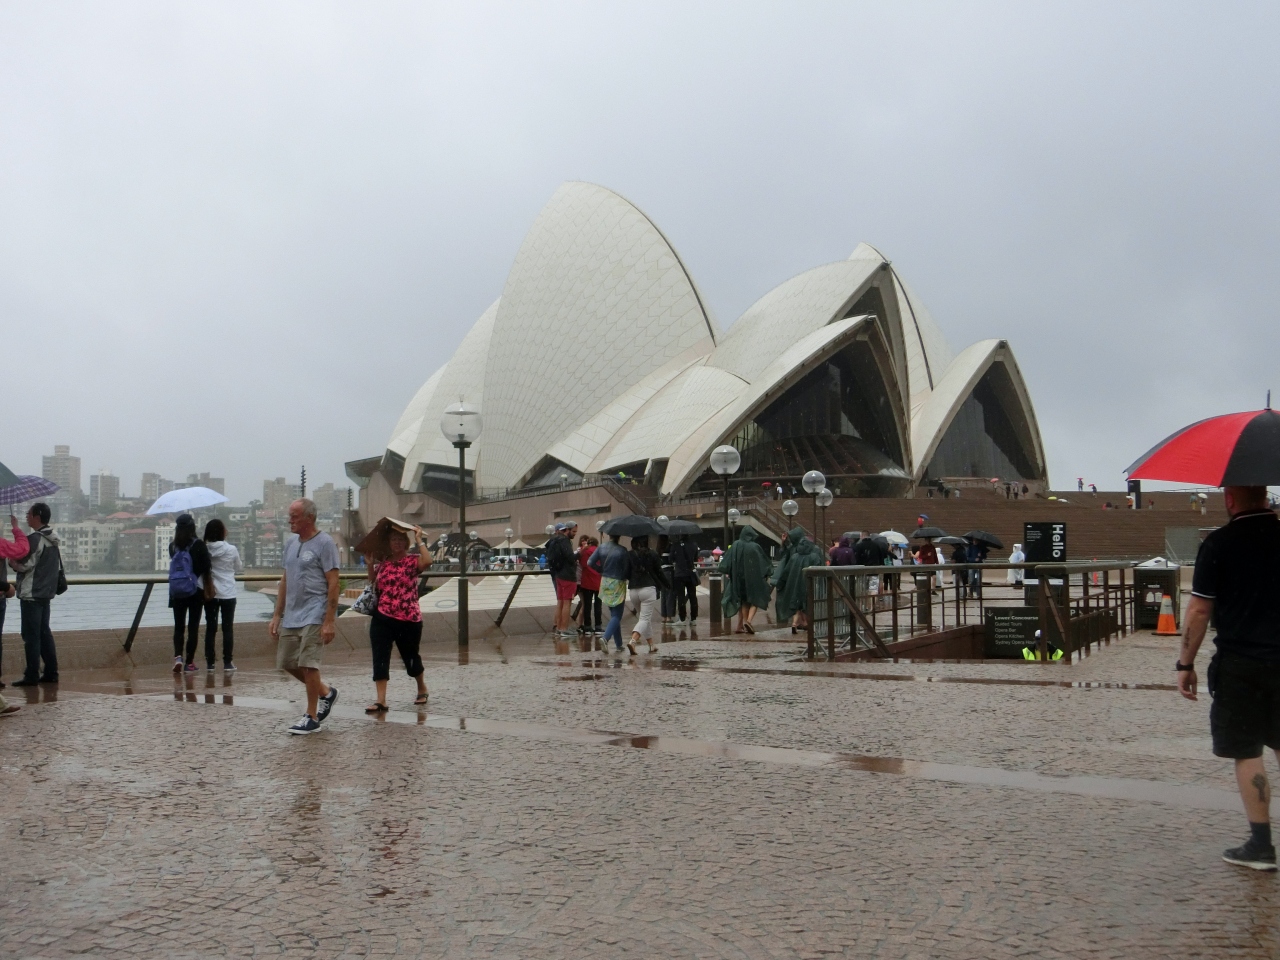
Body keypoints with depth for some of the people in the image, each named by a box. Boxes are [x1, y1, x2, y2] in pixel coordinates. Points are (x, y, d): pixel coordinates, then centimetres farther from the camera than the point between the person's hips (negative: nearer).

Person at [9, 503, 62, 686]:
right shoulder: (53, 540, 11)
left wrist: (12, 562, 0)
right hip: (46, 592, 9)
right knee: (44, 633, 13)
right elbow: (58, 566, 15)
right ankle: (51, 673, 14)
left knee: (31, 635, -5)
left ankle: (31, 676, -3)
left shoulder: (34, 539, -16)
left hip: (31, 594, -9)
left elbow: (23, 565, -17)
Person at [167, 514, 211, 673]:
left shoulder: (173, 545, 1)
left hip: (176, 592, 3)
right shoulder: (198, 544, -10)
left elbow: (175, 565, 12)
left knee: (178, 626, 9)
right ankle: (189, 662, 6)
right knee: (193, 626, 4)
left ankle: (178, 656, -9)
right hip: (195, 590, -3)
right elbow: (205, 568, -10)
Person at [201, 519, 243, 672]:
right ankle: (227, 663, 5)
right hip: (228, 593, -2)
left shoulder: (205, 549, -6)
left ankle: (210, 663, 9)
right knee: (228, 628, 5)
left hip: (210, 593, 2)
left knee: (210, 627, 8)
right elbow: (239, 568, 6)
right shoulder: (231, 549, -9)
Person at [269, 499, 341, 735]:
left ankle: (311, 717, 5)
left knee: (308, 664, -8)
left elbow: (333, 584, -13)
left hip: (314, 616, -8)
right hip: (291, 616, 8)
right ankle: (326, 692, 28)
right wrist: (277, 615, 15)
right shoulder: (290, 543, 13)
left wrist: (329, 621, -17)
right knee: (287, 663, 10)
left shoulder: (324, 543, -10)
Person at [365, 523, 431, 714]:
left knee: (411, 657, 12)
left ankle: (422, 689, 37)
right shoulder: (382, 562, 9)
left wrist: (419, 540, -18)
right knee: (380, 659, -6)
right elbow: (374, 584, 18)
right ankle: (380, 701, -5)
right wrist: (370, 564, 7)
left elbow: (427, 561, -25)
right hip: (382, 619, 3)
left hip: (409, 619, -3)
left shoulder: (412, 560, -4)